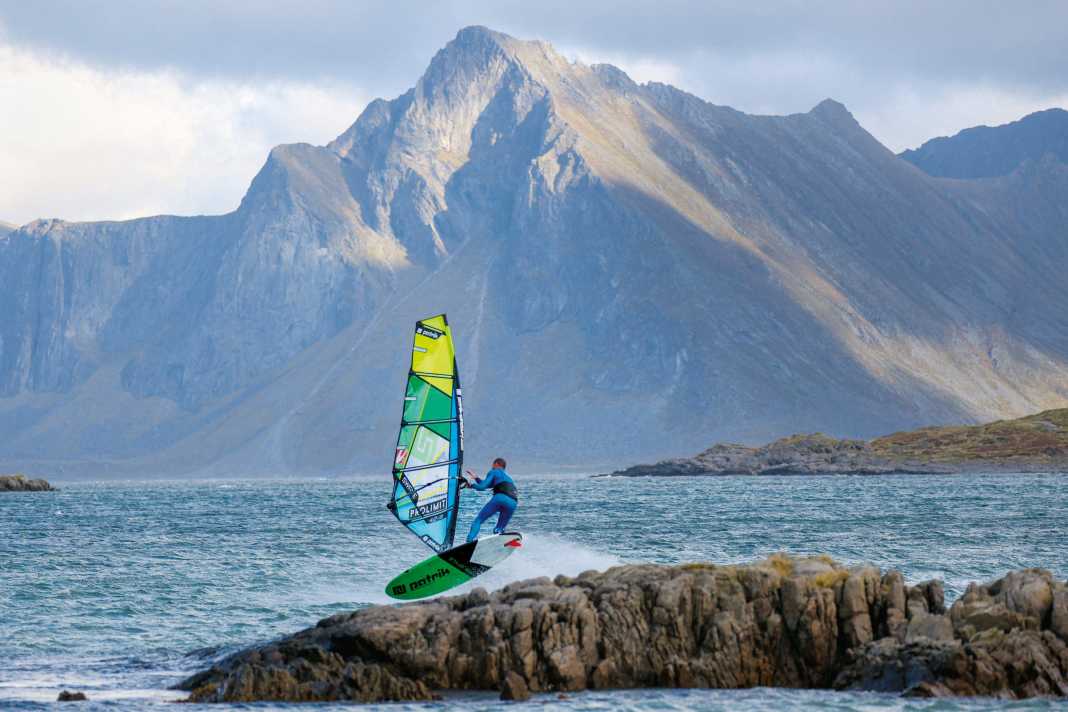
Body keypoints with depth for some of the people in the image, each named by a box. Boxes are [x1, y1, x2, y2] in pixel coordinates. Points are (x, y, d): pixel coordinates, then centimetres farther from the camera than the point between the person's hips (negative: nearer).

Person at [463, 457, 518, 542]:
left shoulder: (493, 472, 17)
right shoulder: (508, 477, 38)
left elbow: (482, 487, 7)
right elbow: (488, 485, 44)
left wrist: (471, 485, 24)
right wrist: (475, 477, 52)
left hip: (500, 498, -6)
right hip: (513, 503, 6)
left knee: (478, 520, -1)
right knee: (499, 530, 15)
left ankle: (470, 542, -19)